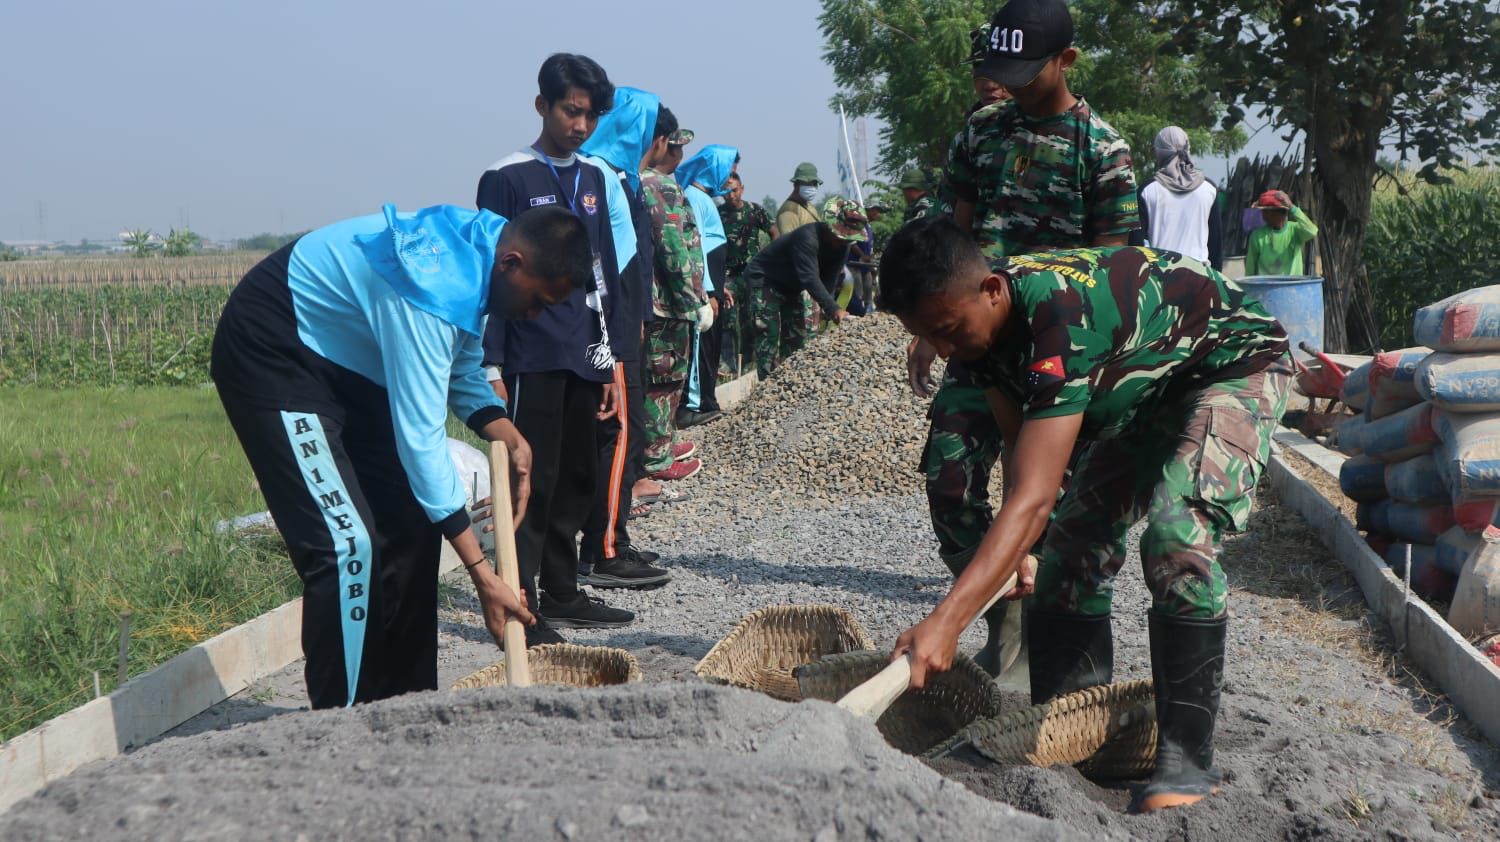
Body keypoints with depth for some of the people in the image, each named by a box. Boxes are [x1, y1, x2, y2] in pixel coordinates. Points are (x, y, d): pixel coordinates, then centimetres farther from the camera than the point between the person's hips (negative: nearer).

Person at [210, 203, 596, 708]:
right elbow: (420, 439, -34)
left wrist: (510, 440, -9)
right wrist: (481, 574, -32)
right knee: (349, 542, -17)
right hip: (271, 353, -10)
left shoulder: (477, 253, -5)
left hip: (344, 357, 10)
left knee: (410, 521, 8)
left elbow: (462, 374, 10)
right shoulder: (432, 288, -33)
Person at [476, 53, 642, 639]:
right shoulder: (507, 179, -3)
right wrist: (493, 367, -11)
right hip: (532, 362, -6)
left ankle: (560, 593, 21)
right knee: (531, 483, -7)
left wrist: (609, 359, 15)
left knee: (577, 481, 11)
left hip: (584, 360, 7)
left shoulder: (595, 179, 15)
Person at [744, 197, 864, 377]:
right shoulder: (807, 238, -36)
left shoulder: (842, 246, -9)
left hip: (791, 286, 9)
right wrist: (834, 309, -50)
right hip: (764, 281, -9)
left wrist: (827, 309, -25)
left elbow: (830, 281, -11)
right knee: (770, 335, -16)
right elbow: (810, 278, -43)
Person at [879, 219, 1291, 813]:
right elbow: (1020, 446, 0)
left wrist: (945, 622, -52)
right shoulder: (984, 315, -15)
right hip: (1144, 385, 9)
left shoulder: (1059, 318, -41)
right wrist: (1017, 551, -7)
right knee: (1074, 541, 3)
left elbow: (1032, 498, -47)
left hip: (1235, 366, -9)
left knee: (1175, 534, -28)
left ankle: (1188, 757, -20)